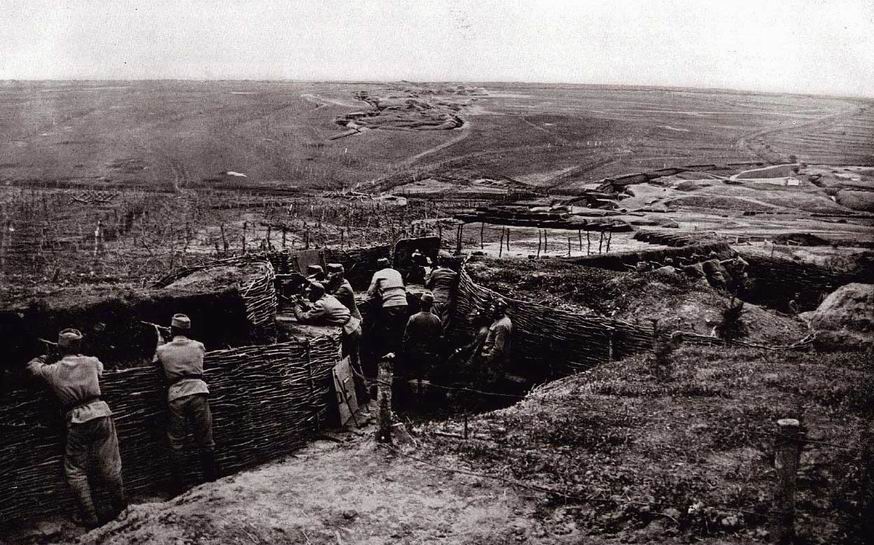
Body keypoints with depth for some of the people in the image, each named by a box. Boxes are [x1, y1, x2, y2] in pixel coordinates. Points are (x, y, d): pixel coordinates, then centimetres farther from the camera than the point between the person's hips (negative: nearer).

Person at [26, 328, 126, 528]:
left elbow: (32, 367, 27)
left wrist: (40, 359, 49)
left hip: (77, 421, -2)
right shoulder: (92, 362, 8)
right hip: (101, 414, 2)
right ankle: (120, 510, 20)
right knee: (109, 465, 11)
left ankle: (91, 519, 11)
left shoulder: (52, 370, 6)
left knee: (76, 471, 11)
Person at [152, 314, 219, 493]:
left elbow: (156, 361, 27)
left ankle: (178, 484, 13)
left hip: (175, 396, 0)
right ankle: (211, 478, 19)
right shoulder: (198, 346, 10)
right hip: (198, 391, 1)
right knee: (205, 439, 10)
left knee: (176, 443, 8)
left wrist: (160, 339, 35)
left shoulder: (163, 349, 7)